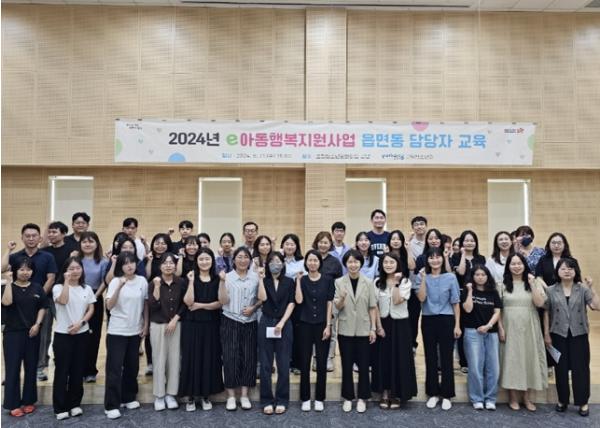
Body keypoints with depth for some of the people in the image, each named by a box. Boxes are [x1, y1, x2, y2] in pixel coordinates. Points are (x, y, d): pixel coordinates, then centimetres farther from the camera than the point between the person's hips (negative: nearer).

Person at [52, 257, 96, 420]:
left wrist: (80, 323, -12)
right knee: (62, 370, 1)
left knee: (77, 370, 9)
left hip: (81, 334, 3)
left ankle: (74, 403, 21)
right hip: (62, 334, -3)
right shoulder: (58, 287, -4)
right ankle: (60, 407, 11)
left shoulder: (87, 289, 6)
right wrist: (67, 281, -21)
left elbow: (91, 310, 4)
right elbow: (63, 301, -25)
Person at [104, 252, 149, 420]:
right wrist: (120, 286, -29)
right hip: (117, 331, -3)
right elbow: (109, 306, -19)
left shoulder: (142, 281, -1)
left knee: (132, 366, 13)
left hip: (135, 331, 3)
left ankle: (128, 398, 29)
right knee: (115, 367, -2)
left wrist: (145, 324, 5)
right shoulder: (115, 282, -8)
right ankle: (111, 405, 7)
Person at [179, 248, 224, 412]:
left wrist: (200, 305, -11)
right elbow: (188, 302, -12)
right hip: (192, 324, -1)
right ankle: (190, 396, 13)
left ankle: (206, 395, 18)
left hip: (210, 324, 1)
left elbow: (220, 303, -4)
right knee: (191, 358, 1)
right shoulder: (190, 277, 0)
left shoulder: (217, 279, 3)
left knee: (209, 358, 6)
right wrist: (191, 282, -17)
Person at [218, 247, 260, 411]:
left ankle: (244, 395, 17)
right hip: (230, 322, -2)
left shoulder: (256, 277, 2)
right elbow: (223, 301, -9)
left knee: (248, 357, 5)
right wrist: (222, 282, -18)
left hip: (249, 323, 2)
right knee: (230, 358, -1)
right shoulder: (227, 277, -3)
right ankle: (231, 396, 12)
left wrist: (253, 308, -10)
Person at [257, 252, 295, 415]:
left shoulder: (289, 282, 5)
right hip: (266, 324, 1)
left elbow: (291, 303, -1)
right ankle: (267, 400, 13)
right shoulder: (264, 281, 6)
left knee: (283, 364, 3)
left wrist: (282, 322, -10)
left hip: (284, 325, 0)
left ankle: (282, 400, 14)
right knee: (265, 365, 3)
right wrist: (261, 279, -11)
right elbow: (262, 298, -11)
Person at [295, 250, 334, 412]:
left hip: (322, 325, 0)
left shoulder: (328, 280, 1)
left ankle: (319, 398, 17)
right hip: (305, 325, 0)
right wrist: (298, 280, -10)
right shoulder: (301, 280, 2)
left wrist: (328, 326, -7)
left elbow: (329, 304, -1)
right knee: (305, 362, 4)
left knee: (321, 363, 3)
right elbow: (299, 300, -12)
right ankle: (305, 398, 16)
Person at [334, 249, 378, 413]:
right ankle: (348, 398, 21)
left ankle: (362, 398, 20)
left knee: (363, 365, 5)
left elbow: (372, 307, 1)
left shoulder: (368, 282, -1)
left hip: (363, 329, 0)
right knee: (346, 365, 8)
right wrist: (341, 299, -27)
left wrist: (373, 328, -3)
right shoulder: (339, 282, -2)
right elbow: (337, 307, -6)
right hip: (345, 330, 0)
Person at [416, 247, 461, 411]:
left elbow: (455, 303, 0)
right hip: (428, 321, 2)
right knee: (430, 358, 8)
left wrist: (457, 325, -4)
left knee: (446, 358, 4)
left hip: (446, 320, -2)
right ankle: (433, 393, 21)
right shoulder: (422, 277, 2)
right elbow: (421, 298, -11)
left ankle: (446, 395, 16)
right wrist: (423, 278, -16)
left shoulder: (450, 277, -2)